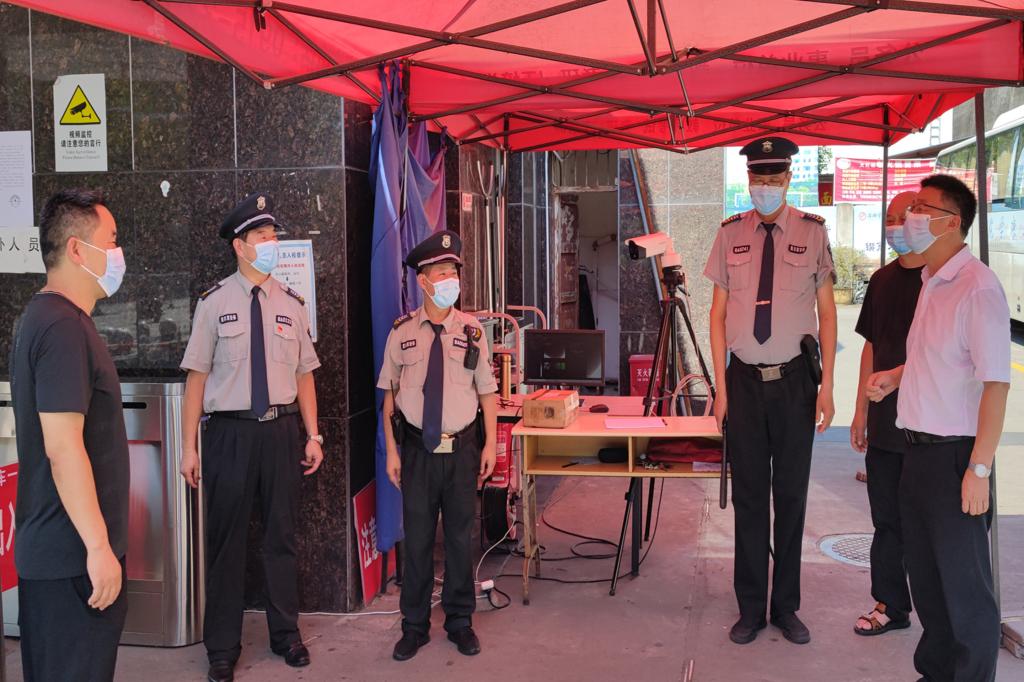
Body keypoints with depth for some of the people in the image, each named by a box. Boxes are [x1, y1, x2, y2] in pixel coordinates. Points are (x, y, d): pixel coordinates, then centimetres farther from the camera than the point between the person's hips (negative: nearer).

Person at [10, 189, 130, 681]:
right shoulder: (65, 328, -19)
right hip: (75, 554, -10)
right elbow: (63, 447, -25)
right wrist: (99, 546, -22)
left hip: (48, 548, 10)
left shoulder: (44, 317, 13)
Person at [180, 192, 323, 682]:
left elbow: (304, 375, 8)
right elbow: (197, 378, -5)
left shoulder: (291, 304, 5)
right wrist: (189, 447, -7)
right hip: (230, 432, -3)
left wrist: (313, 435, 4)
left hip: (281, 430, 3)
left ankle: (286, 634, 31)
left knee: (281, 535, 14)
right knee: (226, 539, 7)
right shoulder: (215, 303, -4)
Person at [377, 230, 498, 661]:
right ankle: (414, 626, 23)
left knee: (460, 538, 11)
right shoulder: (402, 333, -1)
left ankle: (460, 622, 28)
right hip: (418, 449, 0)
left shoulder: (471, 332, 0)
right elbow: (390, 395, 3)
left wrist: (490, 445, -1)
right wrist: (391, 451, 0)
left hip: (462, 449, 0)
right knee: (417, 540, 7)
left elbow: (487, 392, 4)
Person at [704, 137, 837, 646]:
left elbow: (827, 311, 2)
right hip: (745, 379, 1)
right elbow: (718, 313, 5)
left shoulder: (812, 232, -1)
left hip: (795, 379, -1)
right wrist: (721, 388, 1)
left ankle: (786, 607, 23)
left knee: (791, 496, 8)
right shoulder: (730, 234, 3)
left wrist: (827, 387, -1)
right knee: (748, 496, 7)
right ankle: (750, 608, 20)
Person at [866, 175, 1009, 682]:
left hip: (955, 454, -9)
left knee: (963, 585, 4)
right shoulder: (930, 282, 11)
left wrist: (979, 469, -22)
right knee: (925, 576, 20)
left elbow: (996, 383, -20)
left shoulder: (978, 287, -17)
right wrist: (893, 376, 9)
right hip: (918, 449, 9)